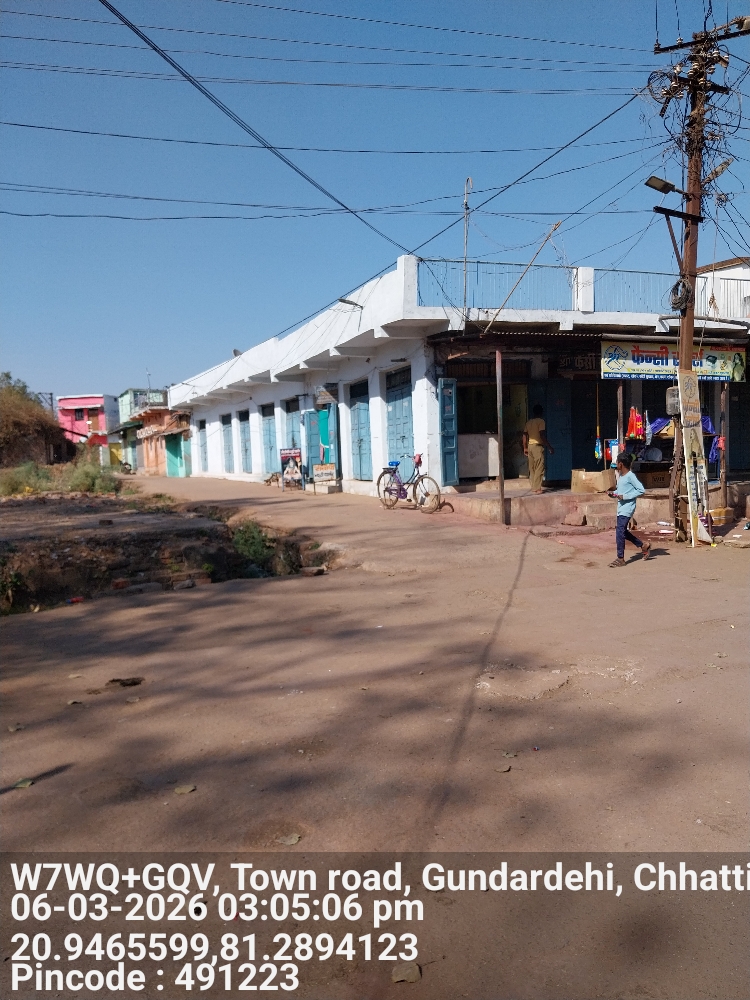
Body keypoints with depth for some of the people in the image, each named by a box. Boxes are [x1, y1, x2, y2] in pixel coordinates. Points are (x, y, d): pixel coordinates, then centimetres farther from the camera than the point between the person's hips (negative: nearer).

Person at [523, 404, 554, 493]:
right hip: (538, 446, -7)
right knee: (539, 468, -5)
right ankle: (537, 488, -8)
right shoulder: (541, 421, -7)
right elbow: (542, 436, -16)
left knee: (532, 469, 10)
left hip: (530, 446, 7)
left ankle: (533, 487, 13)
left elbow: (525, 435, 12)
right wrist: (549, 447, -12)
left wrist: (525, 448, 20)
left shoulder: (528, 422, 12)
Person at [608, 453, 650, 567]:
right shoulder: (620, 476, 14)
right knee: (623, 531, 15)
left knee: (620, 531, -12)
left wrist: (624, 496, -20)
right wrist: (613, 493, 5)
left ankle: (620, 558, -7)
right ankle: (644, 546, 31)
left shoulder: (630, 476, -13)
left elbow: (641, 490, -17)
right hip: (620, 508, 10)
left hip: (627, 508, -10)